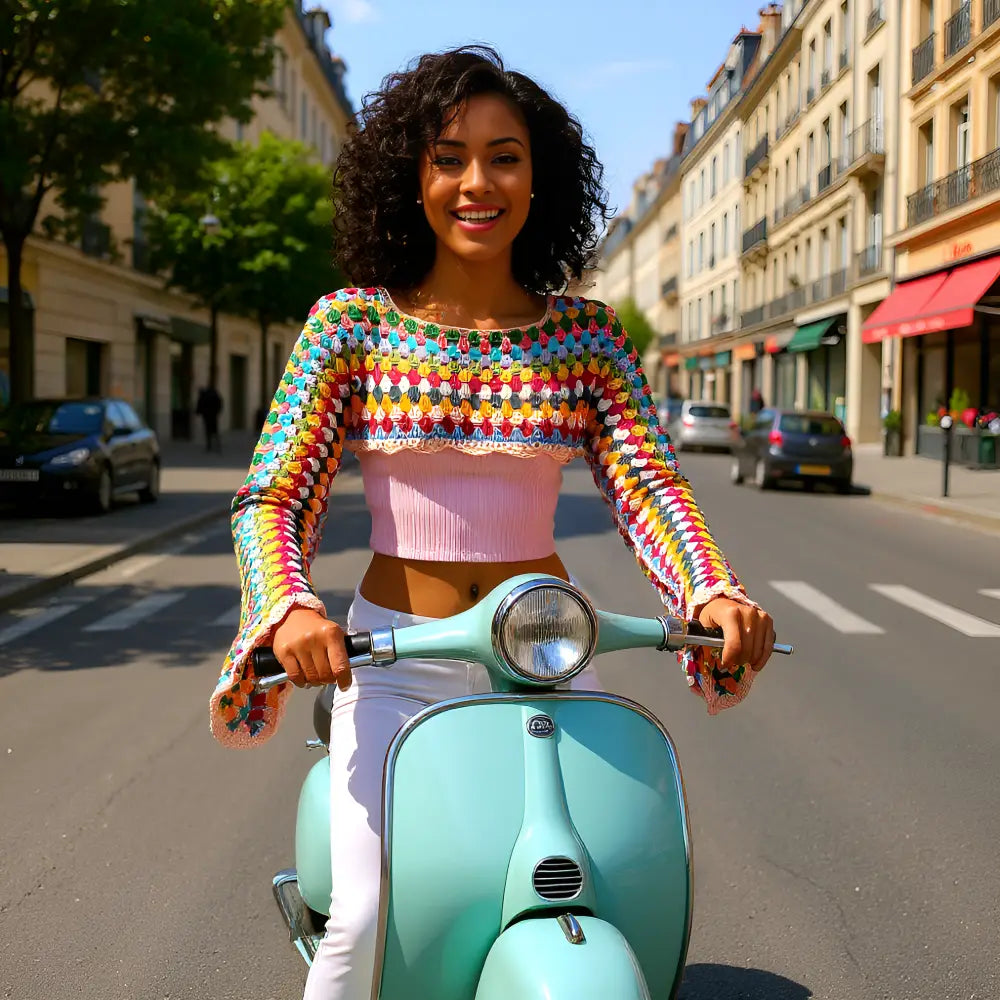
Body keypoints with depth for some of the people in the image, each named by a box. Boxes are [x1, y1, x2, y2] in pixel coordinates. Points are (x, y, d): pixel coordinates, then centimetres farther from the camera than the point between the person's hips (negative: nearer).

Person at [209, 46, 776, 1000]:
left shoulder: (586, 334, 3)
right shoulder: (349, 325, -1)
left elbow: (647, 481, -6)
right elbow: (273, 496, -7)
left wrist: (713, 591, -25)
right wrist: (291, 606, -27)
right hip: (394, 657, -1)